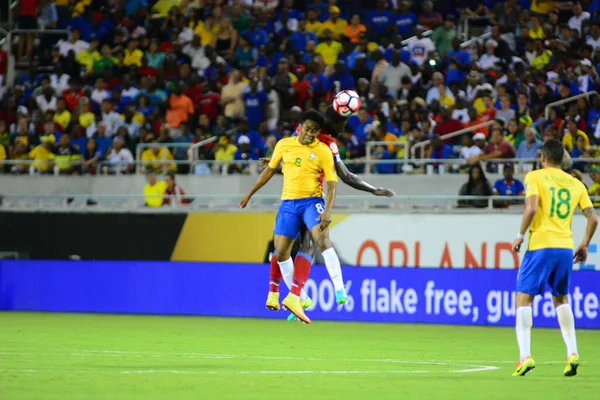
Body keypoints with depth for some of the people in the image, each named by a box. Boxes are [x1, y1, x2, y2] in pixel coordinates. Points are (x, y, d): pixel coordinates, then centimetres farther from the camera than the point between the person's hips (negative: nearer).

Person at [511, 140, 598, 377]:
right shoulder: (575, 184, 12)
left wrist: (520, 236, -5)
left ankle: (525, 356, -12)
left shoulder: (534, 177, -1)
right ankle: (572, 353, 10)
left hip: (541, 245, -4)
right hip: (566, 247, 4)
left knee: (524, 298, 3)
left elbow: (531, 208, -16)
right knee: (561, 298, 22)